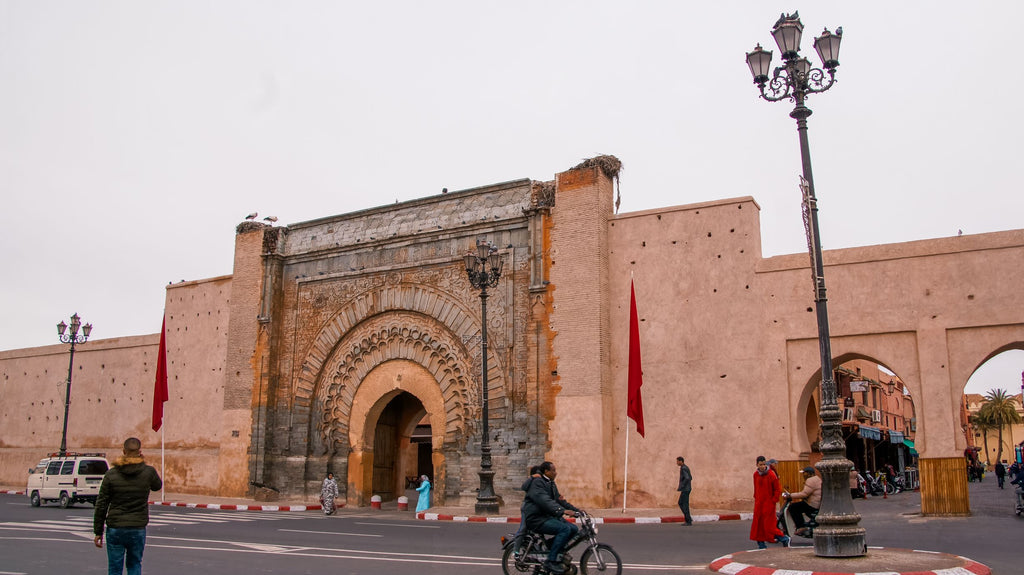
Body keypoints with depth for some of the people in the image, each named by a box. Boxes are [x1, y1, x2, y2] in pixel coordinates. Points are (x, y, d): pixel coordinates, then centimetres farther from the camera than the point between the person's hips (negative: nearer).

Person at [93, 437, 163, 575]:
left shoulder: (111, 474, -5)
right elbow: (157, 486, 16)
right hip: (138, 529, 0)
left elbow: (101, 505, -2)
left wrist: (98, 532, 6)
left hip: (115, 529, 0)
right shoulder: (148, 472, -7)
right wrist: (144, 464, 15)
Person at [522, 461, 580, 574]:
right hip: (536, 519, -10)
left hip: (548, 516, 10)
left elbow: (559, 499, 20)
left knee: (574, 529, -1)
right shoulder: (537, 483, -13)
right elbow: (545, 501, -28)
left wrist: (576, 509, 8)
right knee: (564, 529, -26)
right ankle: (550, 561, -23)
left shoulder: (551, 484, 18)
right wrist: (562, 511, -39)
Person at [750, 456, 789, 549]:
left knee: (769, 525, -5)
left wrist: (774, 500, -10)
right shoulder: (755, 475, 5)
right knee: (758, 524, 6)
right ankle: (761, 543, 15)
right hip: (759, 503, 6)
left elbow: (778, 489, -7)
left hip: (769, 503, -6)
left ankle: (784, 539, 12)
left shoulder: (771, 475, -12)